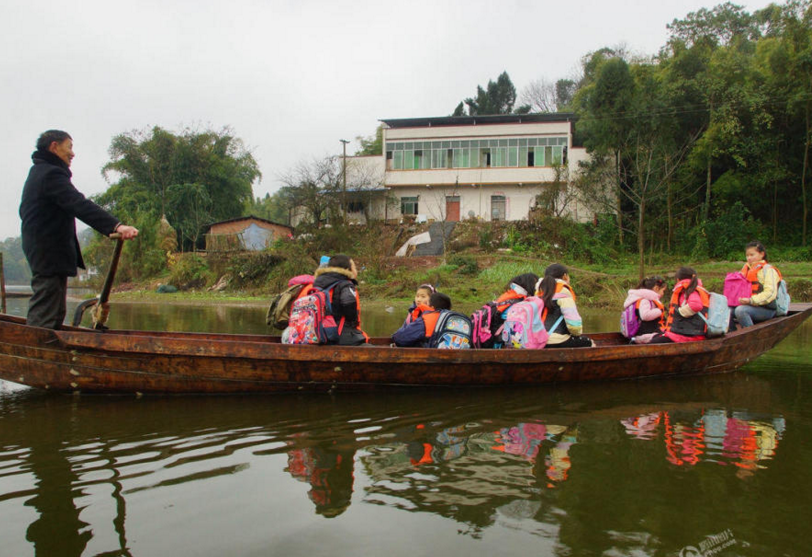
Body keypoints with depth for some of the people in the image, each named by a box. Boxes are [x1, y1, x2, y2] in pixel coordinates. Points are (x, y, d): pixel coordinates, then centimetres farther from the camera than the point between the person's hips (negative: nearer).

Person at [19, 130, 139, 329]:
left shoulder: (38, 172, 19)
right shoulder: (51, 174, -14)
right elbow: (80, 206, -29)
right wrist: (116, 225, -40)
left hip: (41, 251, 11)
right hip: (50, 255, -11)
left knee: (56, 311, 16)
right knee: (44, 315, -10)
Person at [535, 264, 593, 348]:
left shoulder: (540, 292, 13)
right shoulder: (563, 292, -10)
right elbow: (574, 323, -16)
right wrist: (578, 332, 6)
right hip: (556, 342, -8)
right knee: (589, 343, 14)